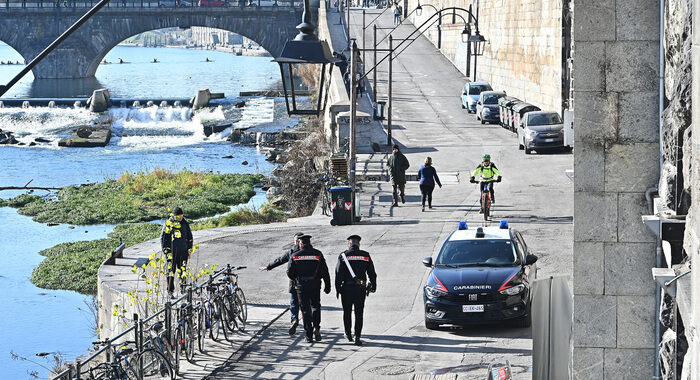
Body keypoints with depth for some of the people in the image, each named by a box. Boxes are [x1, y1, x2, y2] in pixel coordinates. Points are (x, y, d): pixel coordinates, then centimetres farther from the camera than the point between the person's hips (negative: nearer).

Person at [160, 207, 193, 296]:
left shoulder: (185, 224, 5)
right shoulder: (168, 223, -4)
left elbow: (190, 237, 17)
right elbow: (163, 238, 0)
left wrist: (189, 249, 12)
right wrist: (166, 250, -6)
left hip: (183, 251, 3)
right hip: (172, 252, -3)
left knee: (182, 271, 5)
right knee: (171, 270, -4)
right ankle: (170, 291, 2)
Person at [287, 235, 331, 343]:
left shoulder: (295, 256, -1)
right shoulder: (317, 254, 0)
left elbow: (289, 273, 0)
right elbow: (325, 272, -1)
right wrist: (327, 286, 4)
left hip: (301, 286, -1)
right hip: (315, 285, 1)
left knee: (305, 310, 5)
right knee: (315, 306, 18)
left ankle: (309, 335, 3)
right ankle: (316, 328, -4)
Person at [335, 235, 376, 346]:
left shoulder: (343, 256, -3)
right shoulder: (365, 256, 3)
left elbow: (338, 273, -6)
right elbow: (372, 273, 8)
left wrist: (337, 289, -1)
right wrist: (373, 286, 18)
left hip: (347, 287, -1)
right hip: (361, 288, 1)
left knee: (347, 312, 16)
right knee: (359, 313, 3)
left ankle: (348, 333, 26)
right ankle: (357, 337, -5)